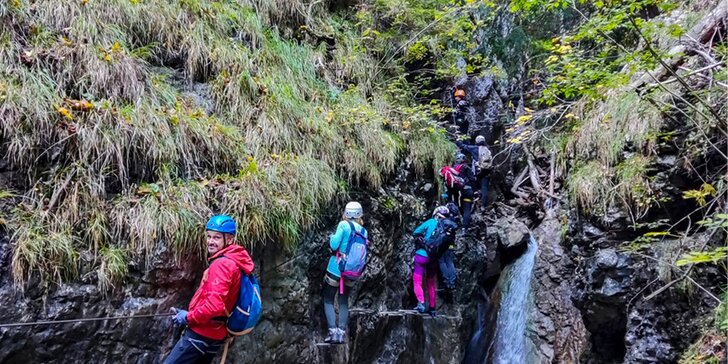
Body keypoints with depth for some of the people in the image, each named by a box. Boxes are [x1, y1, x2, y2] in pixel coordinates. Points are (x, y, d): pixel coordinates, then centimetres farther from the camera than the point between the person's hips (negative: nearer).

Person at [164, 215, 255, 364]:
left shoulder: (221, 264, -19)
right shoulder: (234, 261, 11)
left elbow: (214, 305, -29)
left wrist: (188, 317, -12)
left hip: (201, 334, -10)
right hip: (214, 334, 10)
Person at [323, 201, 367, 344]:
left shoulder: (344, 225, -12)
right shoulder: (364, 231, 3)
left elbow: (334, 245, -16)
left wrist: (331, 237, 3)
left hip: (336, 269, -4)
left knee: (328, 301, 7)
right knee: (344, 301, 16)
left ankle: (333, 331, -5)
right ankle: (342, 332, 8)